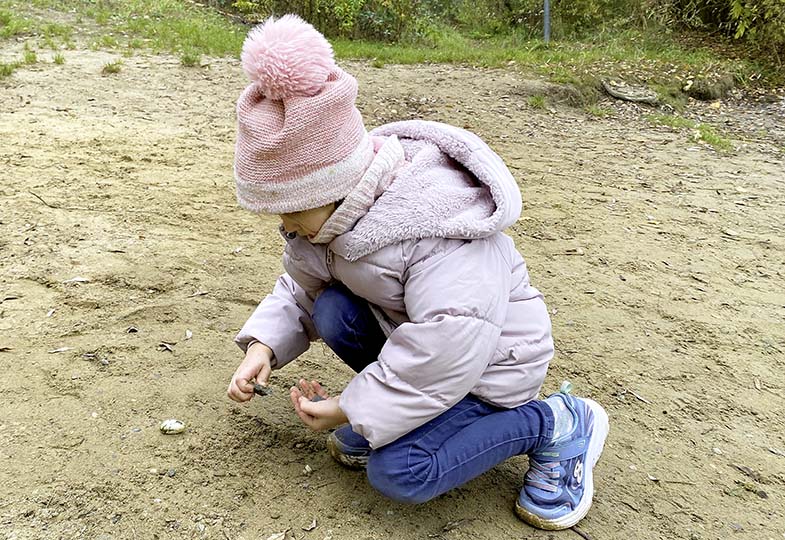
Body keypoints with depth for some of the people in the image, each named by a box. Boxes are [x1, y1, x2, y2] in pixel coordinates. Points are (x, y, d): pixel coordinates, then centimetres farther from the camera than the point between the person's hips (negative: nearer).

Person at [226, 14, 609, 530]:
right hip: (406, 334, 7)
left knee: (398, 472, -21)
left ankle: (559, 425, -5)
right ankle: (383, 411, 5)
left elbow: (450, 349, -38)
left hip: (488, 364, -7)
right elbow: (301, 289, 3)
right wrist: (263, 345, -15)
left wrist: (349, 411, -27)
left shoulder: (442, 238, -35)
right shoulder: (332, 205, -8)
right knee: (333, 311, -18)